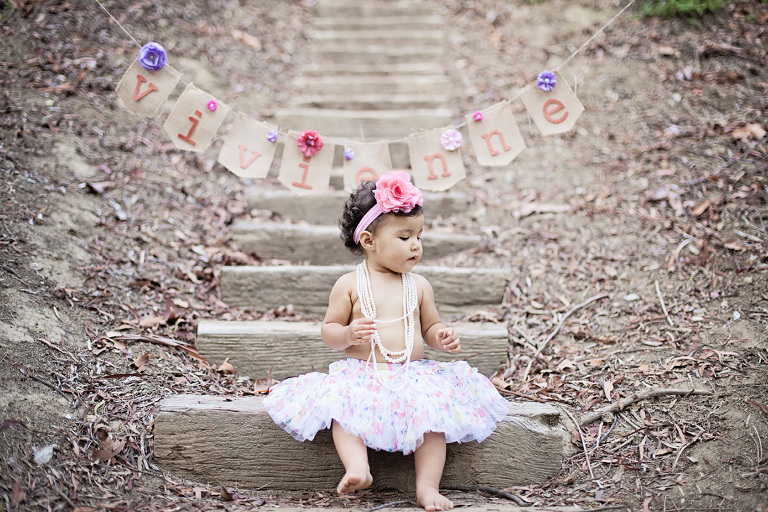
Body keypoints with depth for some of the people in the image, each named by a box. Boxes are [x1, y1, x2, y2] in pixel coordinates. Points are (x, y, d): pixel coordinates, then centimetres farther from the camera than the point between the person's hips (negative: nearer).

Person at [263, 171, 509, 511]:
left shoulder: (419, 286, 9)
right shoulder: (349, 285, 1)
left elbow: (430, 326, 17)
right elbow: (329, 330, 4)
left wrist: (442, 338, -6)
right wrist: (348, 334, -19)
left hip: (414, 374, 2)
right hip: (360, 375, -2)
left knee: (434, 411, -22)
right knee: (342, 409, -30)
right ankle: (357, 466, -39)